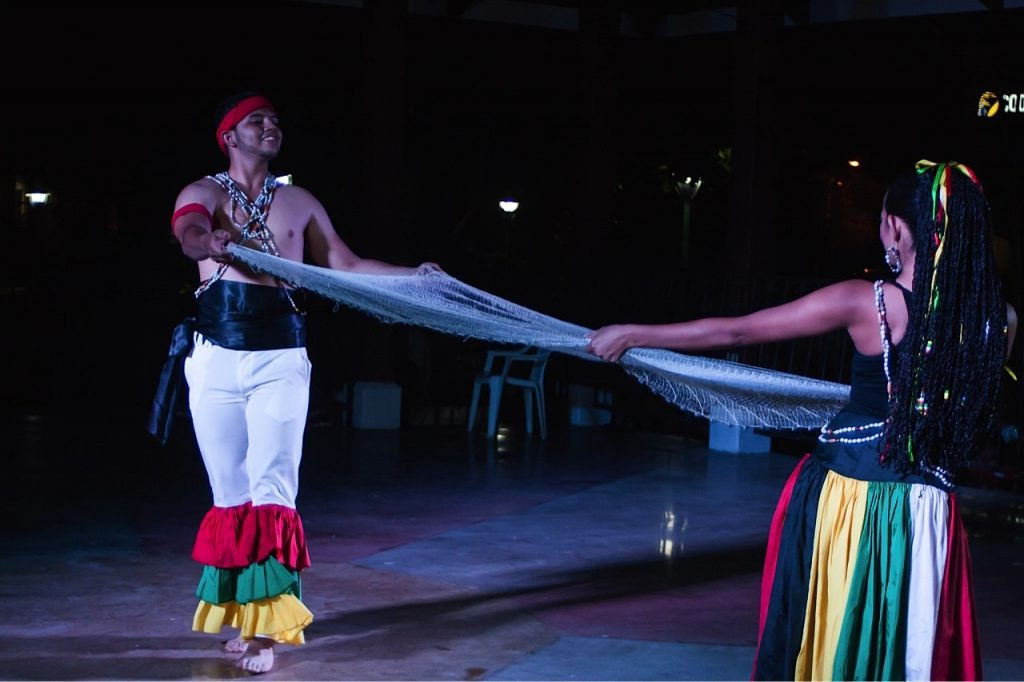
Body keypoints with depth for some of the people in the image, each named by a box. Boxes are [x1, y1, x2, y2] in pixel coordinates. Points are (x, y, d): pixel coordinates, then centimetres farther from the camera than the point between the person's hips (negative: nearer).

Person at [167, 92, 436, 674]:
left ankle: (264, 625, -11)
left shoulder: (299, 203, 14)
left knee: (272, 487, -10)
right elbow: (189, 235, -18)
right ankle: (242, 611, 15)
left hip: (280, 358, 0)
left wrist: (413, 275, 2)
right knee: (230, 489, 4)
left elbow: (344, 265, 12)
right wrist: (209, 243, -41)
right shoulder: (203, 193, 6)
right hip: (216, 357, 0)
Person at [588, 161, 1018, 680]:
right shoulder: (997, 318, -4)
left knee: (826, 640, 13)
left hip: (847, 497, -3)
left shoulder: (864, 302, -13)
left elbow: (735, 331, -7)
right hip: (926, 514, 3)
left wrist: (634, 335, 3)